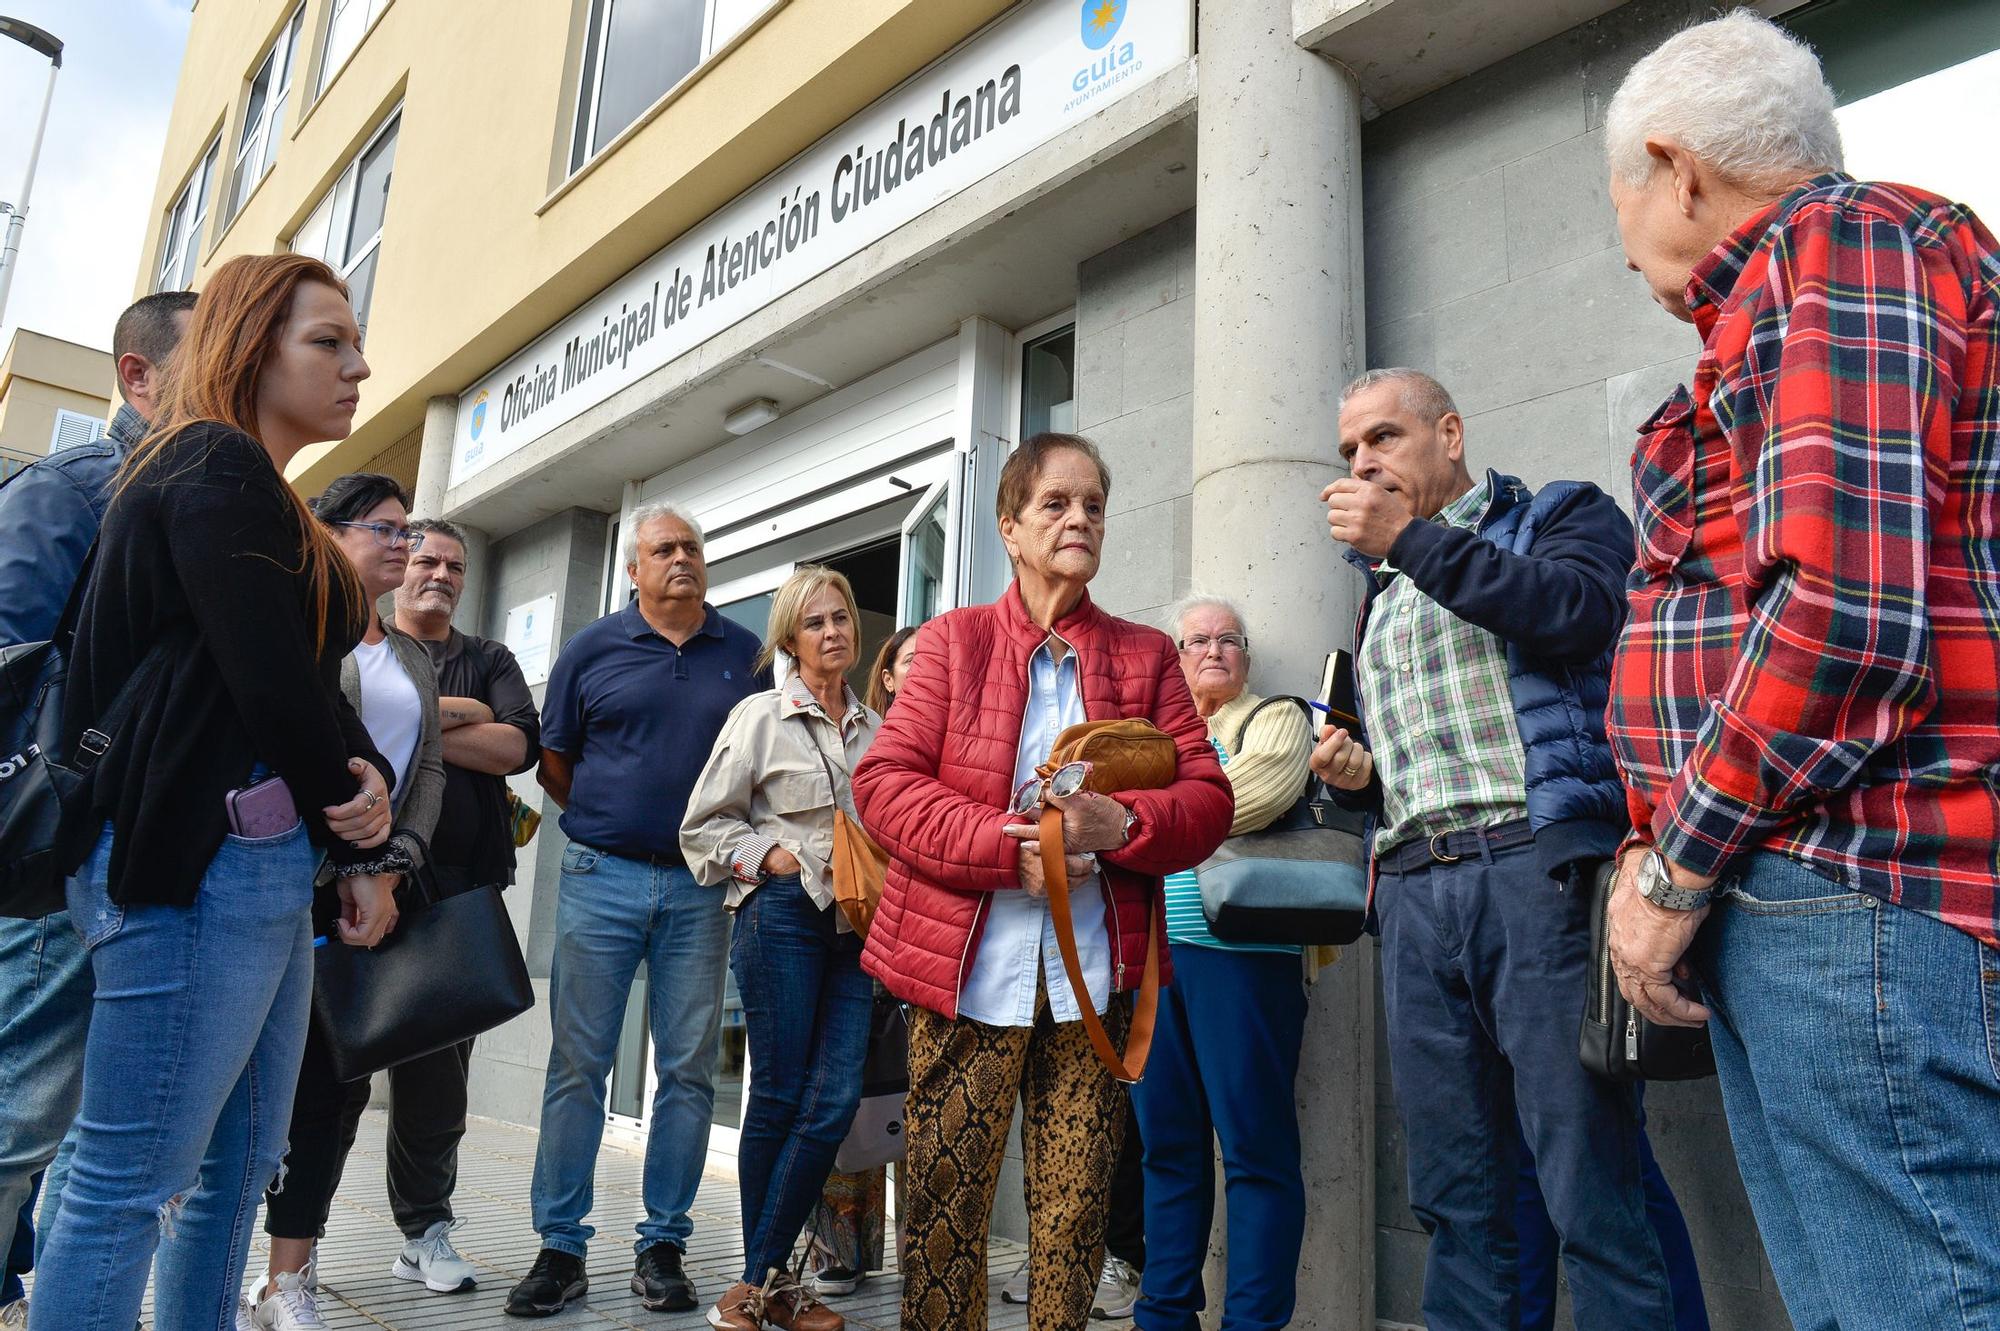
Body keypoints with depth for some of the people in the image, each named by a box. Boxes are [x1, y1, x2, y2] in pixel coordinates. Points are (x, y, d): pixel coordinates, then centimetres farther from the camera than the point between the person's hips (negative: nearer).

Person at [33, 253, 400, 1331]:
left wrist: (366, 779, -3)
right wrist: (364, 848, -3)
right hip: (202, 864, -10)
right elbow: (272, 680, -15)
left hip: (266, 869, 10)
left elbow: (312, 685, 16)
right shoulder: (216, 469, -7)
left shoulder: (260, 494, 22)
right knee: (132, 1181, -3)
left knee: (240, 1168, 14)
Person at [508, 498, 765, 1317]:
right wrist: (606, 823, 4)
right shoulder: (593, 649, 5)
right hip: (602, 879, 0)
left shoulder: (746, 655, 7)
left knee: (689, 1070, 4)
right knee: (577, 1065, 3)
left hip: (701, 887, 1)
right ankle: (561, 1246, 14)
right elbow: (553, 761, 9)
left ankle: (663, 1246, 16)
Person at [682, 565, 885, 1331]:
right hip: (782, 915, -4)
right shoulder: (761, 717, 1)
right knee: (779, 1096, 1)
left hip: (855, 923, 4)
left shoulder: (875, 728, 13)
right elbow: (704, 824, 1)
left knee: (836, 1101, -3)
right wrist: (775, 858, -9)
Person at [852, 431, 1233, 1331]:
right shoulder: (954, 640, 6)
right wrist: (1002, 847, -16)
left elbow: (1208, 798, 5)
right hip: (967, 968, -1)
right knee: (944, 1206, 5)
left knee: (1074, 1215, 9)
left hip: (1094, 975, 2)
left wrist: (1122, 825, -16)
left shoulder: (1146, 655, 10)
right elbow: (883, 780, -3)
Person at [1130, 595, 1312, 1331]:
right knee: (1167, 1141, 11)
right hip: (1152, 955, 6)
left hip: (1239, 953, -5)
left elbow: (1266, 783, -14)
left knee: (1254, 1147, -1)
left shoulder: (1272, 719, 6)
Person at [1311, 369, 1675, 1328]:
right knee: (1453, 1200, 8)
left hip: (1536, 863, -5)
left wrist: (1408, 539, -10)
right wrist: (1351, 776, 8)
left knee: (1591, 1193, -6)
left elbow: (1579, 611, -14)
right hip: (1414, 893, 6)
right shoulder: (1382, 595, 26)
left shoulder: (1559, 516, 10)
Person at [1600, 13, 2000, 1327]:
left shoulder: (1849, 239, -4)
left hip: (1858, 886, -10)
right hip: (1777, 887, 10)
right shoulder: (1773, 304, 25)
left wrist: (1675, 869, -10)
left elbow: (1846, 614, -18)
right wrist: (1661, 848, 14)